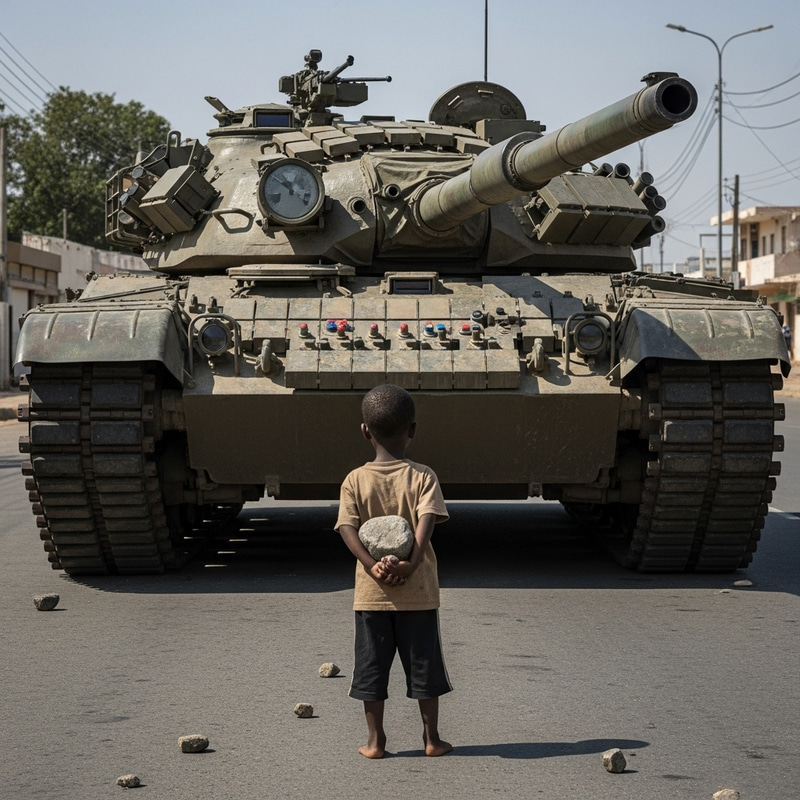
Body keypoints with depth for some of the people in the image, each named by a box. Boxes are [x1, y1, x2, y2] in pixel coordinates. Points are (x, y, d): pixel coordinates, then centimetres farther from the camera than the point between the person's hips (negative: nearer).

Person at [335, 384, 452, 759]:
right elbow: (427, 521, -18)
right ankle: (432, 738, 15)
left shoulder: (355, 480, -1)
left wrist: (373, 566, -18)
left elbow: (347, 528, -11)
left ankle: (375, 740, 12)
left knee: (372, 665, 9)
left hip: (371, 591, 1)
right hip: (418, 590, -1)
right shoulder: (423, 476, -4)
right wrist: (411, 563, -22)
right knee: (423, 663, 9)